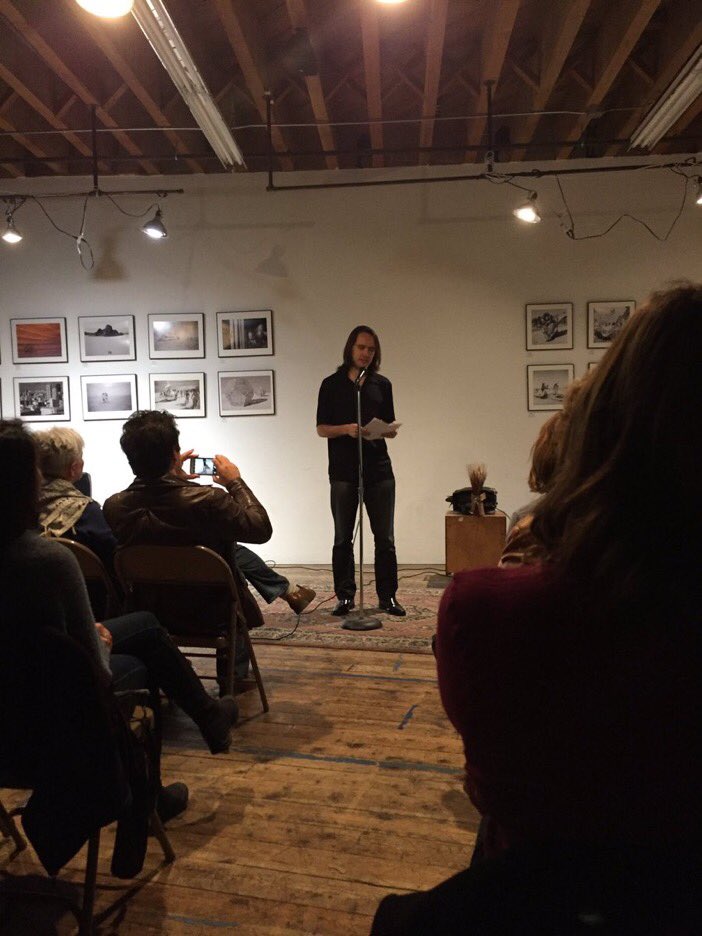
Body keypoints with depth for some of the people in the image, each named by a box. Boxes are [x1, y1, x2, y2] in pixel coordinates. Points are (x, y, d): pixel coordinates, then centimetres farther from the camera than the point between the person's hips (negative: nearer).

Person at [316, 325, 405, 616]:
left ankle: (387, 597, 13)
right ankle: (345, 596, 16)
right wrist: (346, 429, -16)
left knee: (385, 538, 3)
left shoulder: (382, 385, 10)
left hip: (379, 470, 2)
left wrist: (387, 430, -11)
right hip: (343, 472, -1)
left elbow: (391, 429, 13)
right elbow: (321, 429, 3)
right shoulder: (332, 384, 4)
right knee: (343, 538, 6)